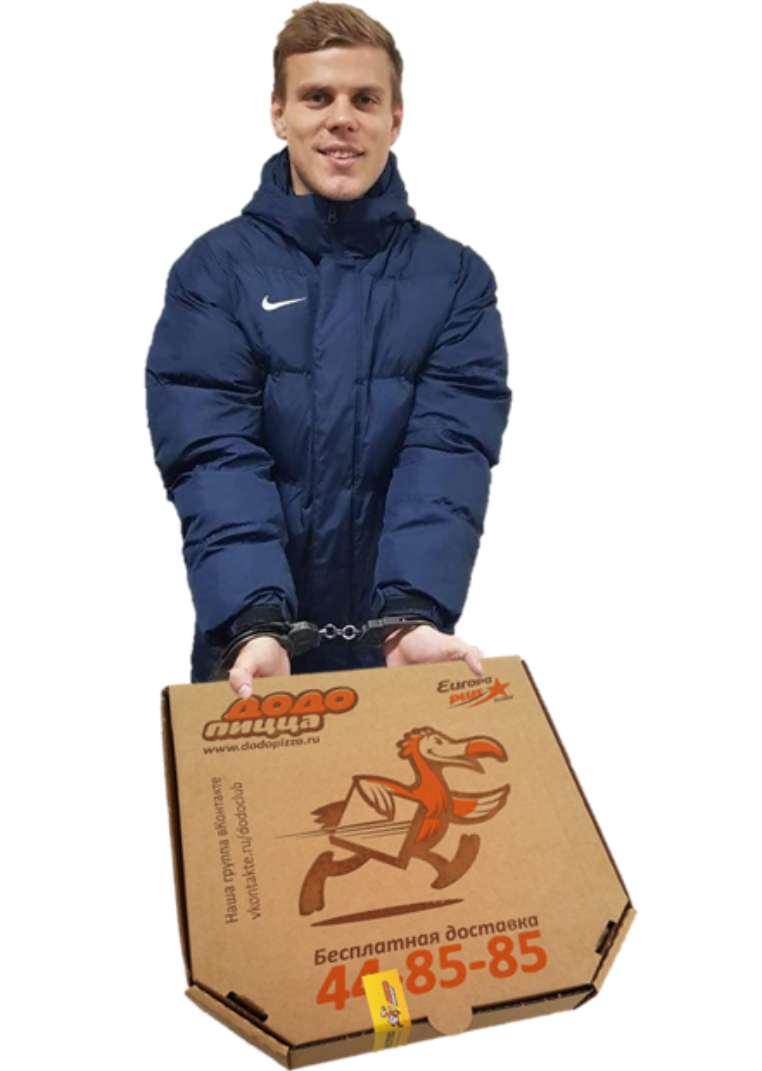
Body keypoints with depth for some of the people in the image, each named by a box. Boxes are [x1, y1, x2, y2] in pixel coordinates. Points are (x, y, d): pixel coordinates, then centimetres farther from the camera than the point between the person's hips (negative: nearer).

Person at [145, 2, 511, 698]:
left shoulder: (456, 278, -1)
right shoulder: (215, 270, -3)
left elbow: (449, 454, -13)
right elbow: (214, 458, -14)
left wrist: (413, 616, -29)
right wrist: (256, 624, -29)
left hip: (396, 647, 1)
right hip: (249, 647, 0)